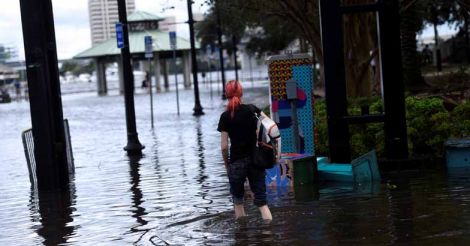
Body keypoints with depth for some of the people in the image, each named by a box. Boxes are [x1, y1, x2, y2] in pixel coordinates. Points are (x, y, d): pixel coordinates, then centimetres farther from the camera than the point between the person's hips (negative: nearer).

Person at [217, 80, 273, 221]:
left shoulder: (226, 116, -5)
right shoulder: (251, 109, 1)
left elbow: (224, 146, -7)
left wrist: (226, 164, 6)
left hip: (237, 162, -2)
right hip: (256, 160, 2)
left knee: (238, 200, 15)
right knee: (261, 199, 4)